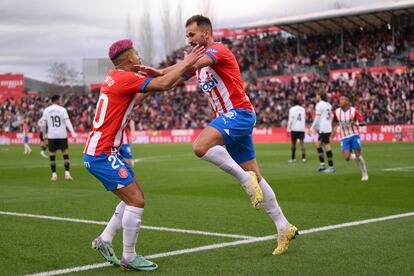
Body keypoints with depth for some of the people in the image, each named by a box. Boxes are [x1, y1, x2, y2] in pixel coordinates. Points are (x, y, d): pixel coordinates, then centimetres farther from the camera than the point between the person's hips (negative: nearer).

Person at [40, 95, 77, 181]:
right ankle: (67, 174, -2)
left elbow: (43, 124, 4)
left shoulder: (46, 110, 4)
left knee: (52, 155, 8)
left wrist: (44, 133, 19)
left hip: (51, 135, 2)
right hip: (62, 135, -1)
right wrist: (73, 133, -14)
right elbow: (67, 122, -11)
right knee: (66, 154, 5)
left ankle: (54, 175, 6)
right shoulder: (62, 109, -3)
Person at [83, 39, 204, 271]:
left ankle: (105, 240, 19)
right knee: (136, 201, -9)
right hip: (102, 154, -10)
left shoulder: (114, 78, 12)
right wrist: (186, 63, -14)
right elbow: (163, 85, -24)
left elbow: (131, 102, 28)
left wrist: (149, 88, 20)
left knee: (134, 198, 14)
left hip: (101, 152, 10)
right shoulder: (126, 78, -15)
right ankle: (129, 257, 1)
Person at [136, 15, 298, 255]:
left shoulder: (219, 50, -8)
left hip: (239, 113, -10)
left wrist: (161, 71, -34)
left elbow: (194, 63, -27)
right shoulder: (200, 62, 20)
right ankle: (284, 228, 13)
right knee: (254, 177, 8)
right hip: (230, 118, 10)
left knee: (201, 147, -30)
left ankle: (246, 179, -16)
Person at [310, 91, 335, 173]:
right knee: (318, 145, 16)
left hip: (323, 129, -9)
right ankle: (322, 165, 15)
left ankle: (331, 167, -7)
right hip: (328, 128, 9)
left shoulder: (319, 105, -9)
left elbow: (317, 118, -13)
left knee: (327, 147, -7)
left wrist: (312, 128, -8)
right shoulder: (328, 105, 15)